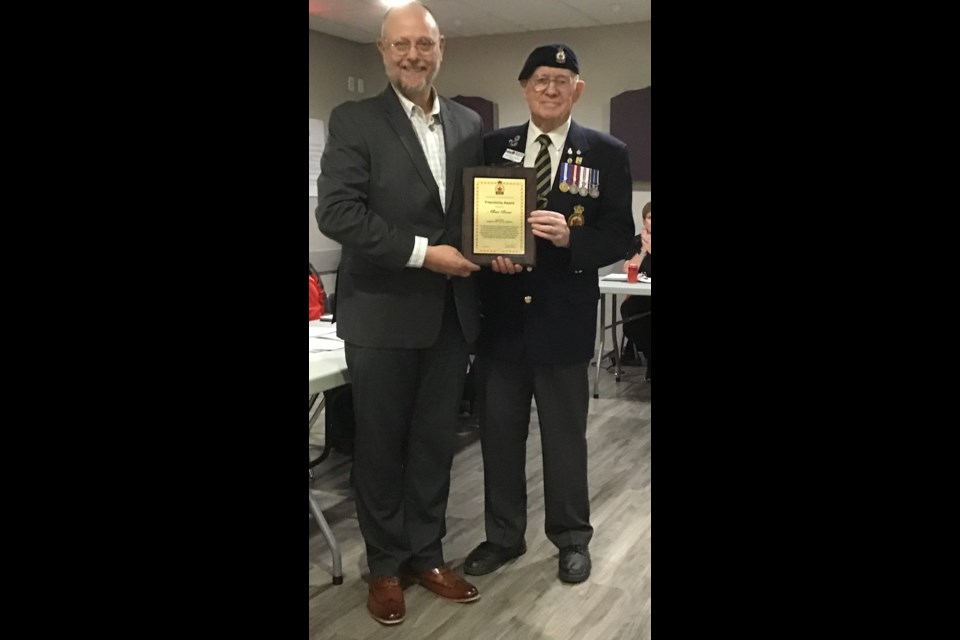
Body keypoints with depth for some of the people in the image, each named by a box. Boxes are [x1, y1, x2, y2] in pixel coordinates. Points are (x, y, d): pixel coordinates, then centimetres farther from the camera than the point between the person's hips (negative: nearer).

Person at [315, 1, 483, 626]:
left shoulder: (469, 124, 10)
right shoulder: (354, 120, -4)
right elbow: (337, 211, -14)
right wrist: (422, 253, -18)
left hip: (451, 311, 4)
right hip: (382, 313, -4)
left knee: (436, 442, 13)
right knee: (380, 445, 9)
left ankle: (427, 554, 31)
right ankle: (386, 566, 27)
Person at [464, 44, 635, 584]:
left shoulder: (608, 153, -1)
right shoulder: (494, 147, 7)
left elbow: (620, 235, -4)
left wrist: (571, 239, -22)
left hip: (564, 316, -2)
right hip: (501, 314, 3)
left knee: (565, 435, 11)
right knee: (499, 433, 13)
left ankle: (573, 538, 31)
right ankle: (503, 535, 31)